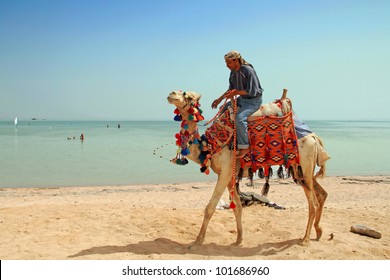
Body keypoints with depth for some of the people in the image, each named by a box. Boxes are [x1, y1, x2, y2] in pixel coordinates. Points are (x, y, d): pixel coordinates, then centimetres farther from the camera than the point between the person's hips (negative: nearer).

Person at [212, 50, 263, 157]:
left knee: (240, 117, -30)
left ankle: (244, 146, -19)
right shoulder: (233, 72, 4)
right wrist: (220, 98, 7)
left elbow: (252, 91, -23)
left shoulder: (248, 70, -21)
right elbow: (231, 89, 16)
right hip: (242, 99, 9)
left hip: (254, 100, -9)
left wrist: (235, 92, -22)